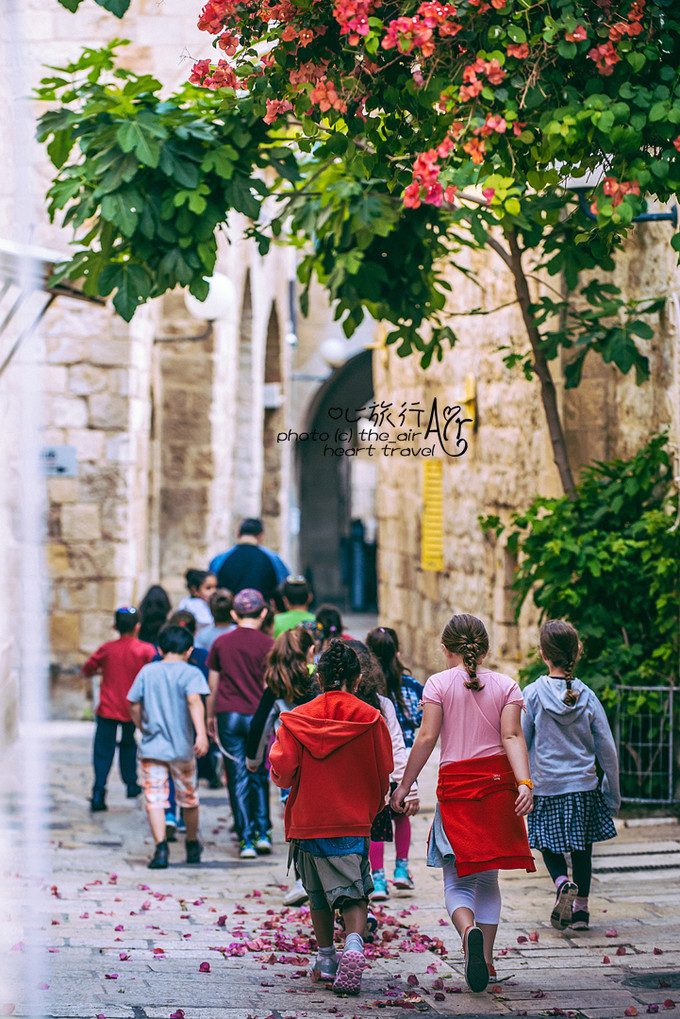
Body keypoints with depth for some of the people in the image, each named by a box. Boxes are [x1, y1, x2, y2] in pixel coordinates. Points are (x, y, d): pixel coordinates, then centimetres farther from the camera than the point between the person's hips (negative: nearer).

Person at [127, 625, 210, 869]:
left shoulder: (147, 671, 4)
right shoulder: (190, 673, -5)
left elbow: (134, 706, 7)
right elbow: (194, 701, -21)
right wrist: (201, 733, -30)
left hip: (151, 747, 1)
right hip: (182, 748, -1)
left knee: (155, 799, -4)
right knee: (189, 798, 18)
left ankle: (161, 847, -22)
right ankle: (192, 846, 34)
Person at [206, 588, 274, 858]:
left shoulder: (221, 643, 4)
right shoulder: (267, 644, -3)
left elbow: (213, 686, 9)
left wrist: (211, 717, 20)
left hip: (229, 715, 1)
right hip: (258, 715, -1)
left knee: (238, 778, 3)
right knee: (259, 776, 14)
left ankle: (246, 840, 1)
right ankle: (262, 833, 8)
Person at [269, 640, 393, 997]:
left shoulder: (297, 719, -4)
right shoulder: (370, 718, -3)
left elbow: (283, 769, -9)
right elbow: (384, 772, 4)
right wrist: (373, 806, 21)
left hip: (308, 817, 1)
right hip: (353, 820, -1)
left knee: (319, 893, 17)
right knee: (354, 891, 0)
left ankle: (326, 958, 25)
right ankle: (354, 945, -25)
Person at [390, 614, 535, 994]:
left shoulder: (439, 684, -1)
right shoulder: (506, 685, 4)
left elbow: (427, 738, -6)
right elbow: (513, 737, -8)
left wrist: (404, 785, 0)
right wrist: (525, 783, -16)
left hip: (455, 784, -2)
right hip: (497, 782, 2)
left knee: (458, 880, 1)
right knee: (487, 877, 14)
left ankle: (468, 929, -30)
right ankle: (486, 960, 13)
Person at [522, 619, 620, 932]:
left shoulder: (532, 694, -10)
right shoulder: (587, 697, -4)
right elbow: (607, 749, 0)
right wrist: (613, 794, 11)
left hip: (546, 787, -2)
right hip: (584, 786, 2)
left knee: (549, 845, 14)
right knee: (582, 849, 15)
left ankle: (563, 883, -13)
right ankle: (581, 909, 15)